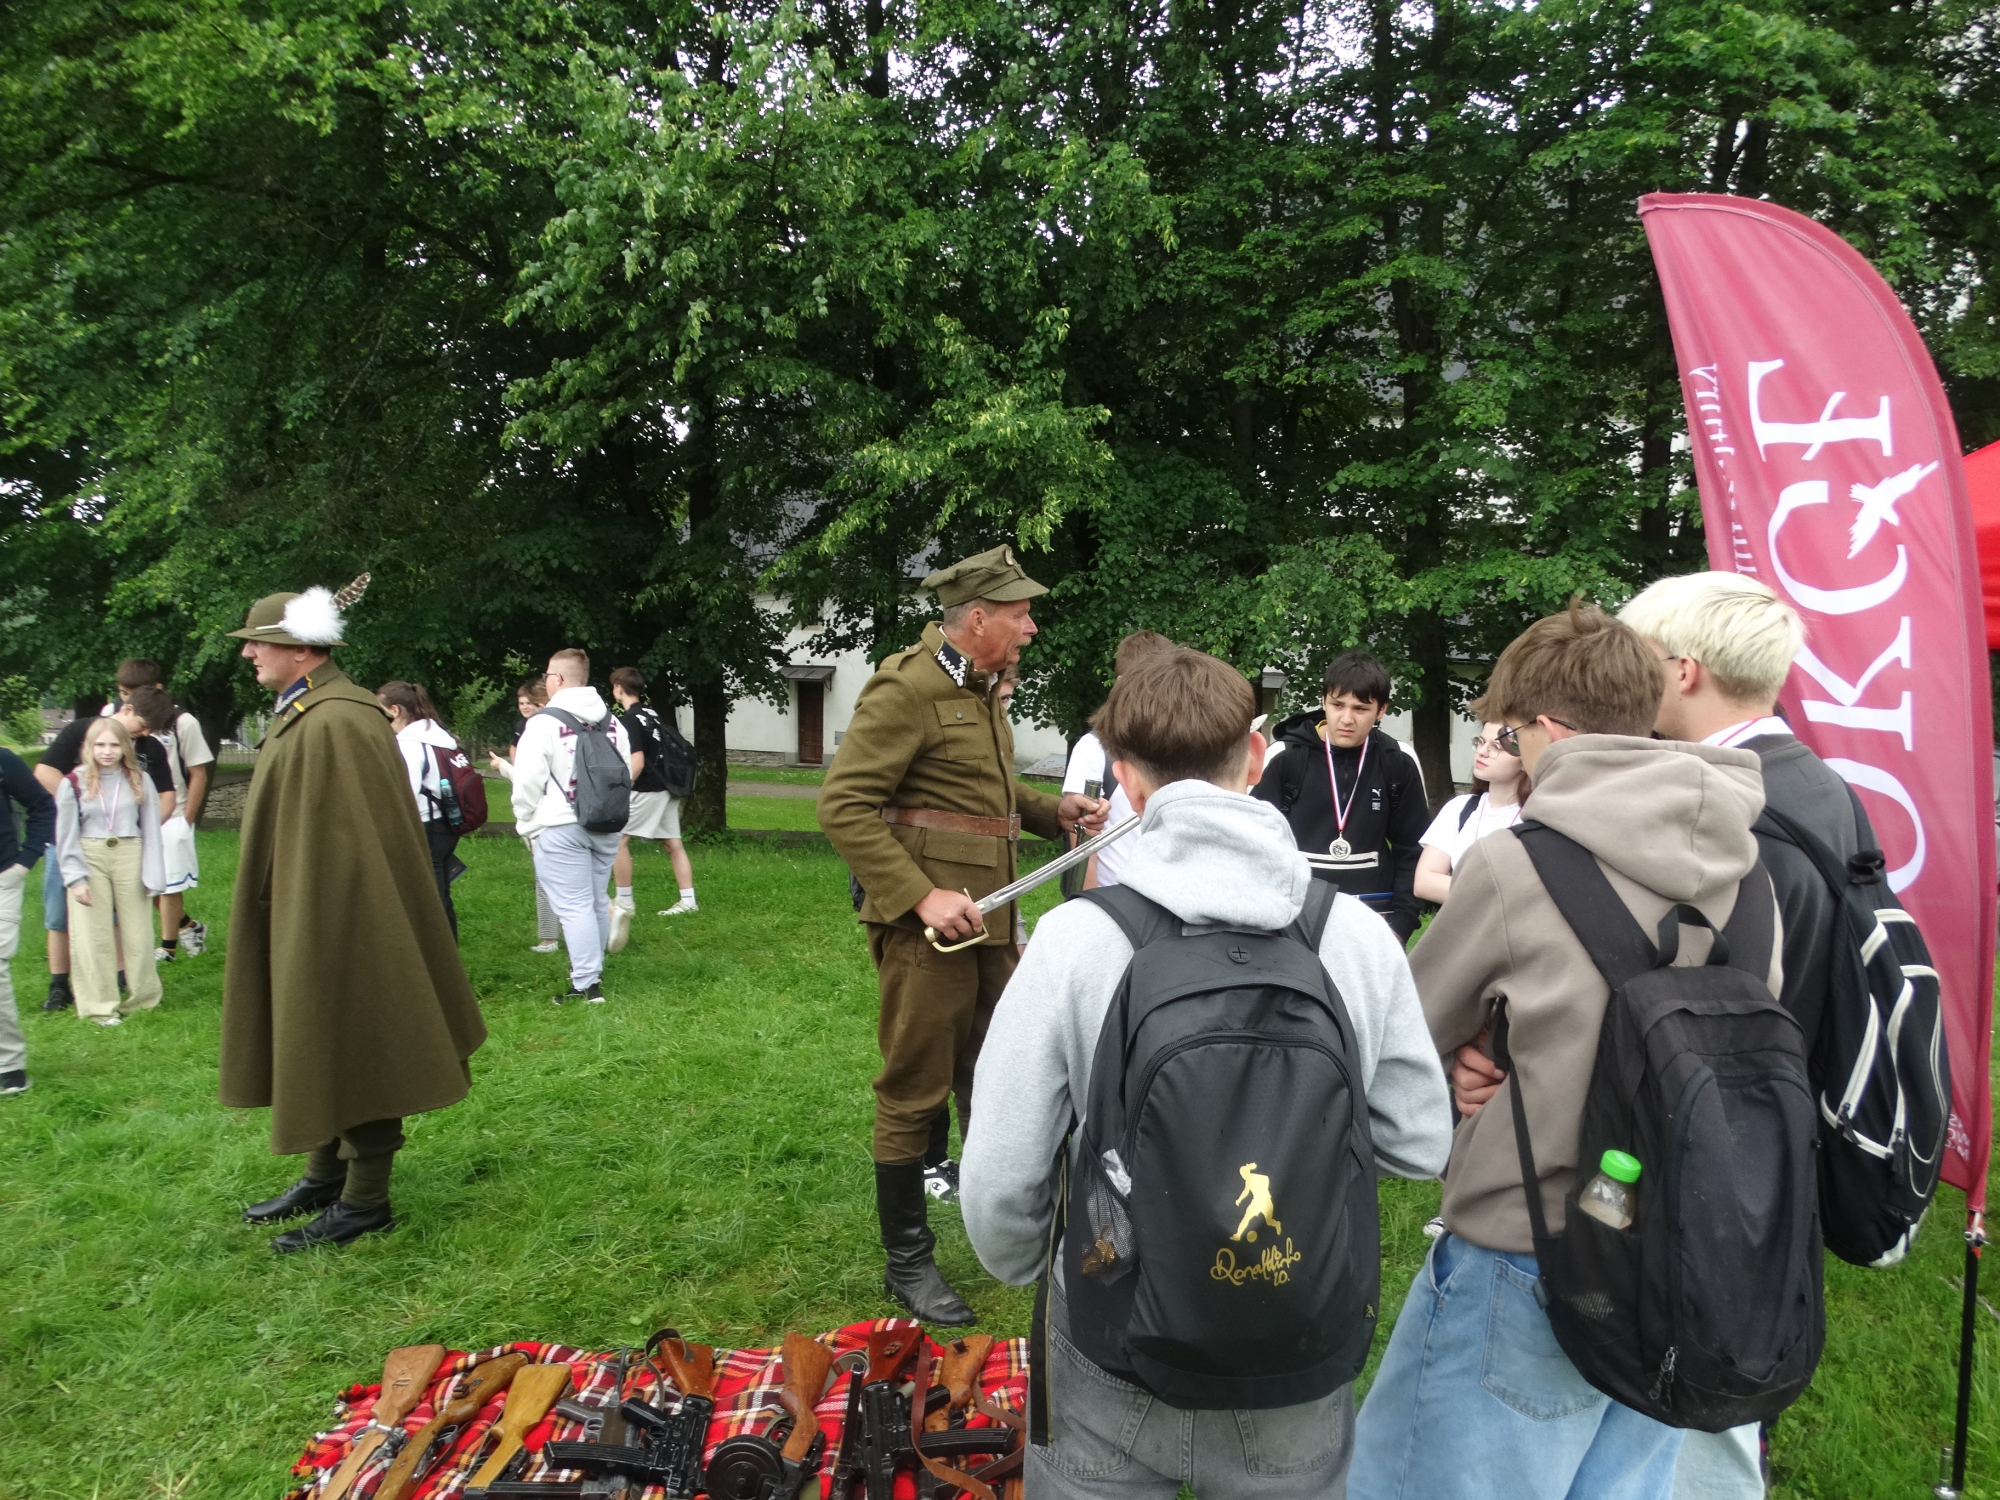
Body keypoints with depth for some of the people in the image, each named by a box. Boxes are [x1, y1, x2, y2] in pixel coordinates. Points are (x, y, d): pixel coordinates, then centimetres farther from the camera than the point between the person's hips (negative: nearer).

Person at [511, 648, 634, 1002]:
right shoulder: (612, 723, 10)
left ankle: (586, 984, -3)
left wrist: (527, 825, 2)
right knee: (597, 899, 16)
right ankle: (592, 968, 28)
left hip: (560, 828, -6)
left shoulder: (544, 722, -11)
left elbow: (528, 783, -12)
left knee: (574, 905, -3)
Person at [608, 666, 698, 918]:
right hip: (667, 788, 9)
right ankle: (687, 900, 9)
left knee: (618, 838, 0)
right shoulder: (652, 712, 12)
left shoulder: (628, 720, -12)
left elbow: (637, 763, -19)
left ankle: (624, 901, 3)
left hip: (646, 790, -8)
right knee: (673, 844, 9)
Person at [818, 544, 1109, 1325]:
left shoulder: (980, 691, 15)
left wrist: (1055, 809, 10)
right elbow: (843, 804, -19)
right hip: (924, 929, -9)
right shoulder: (906, 688, -15)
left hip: (989, 924, 9)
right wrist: (922, 896, -24)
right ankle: (908, 1262, 19)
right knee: (915, 1092, 3)